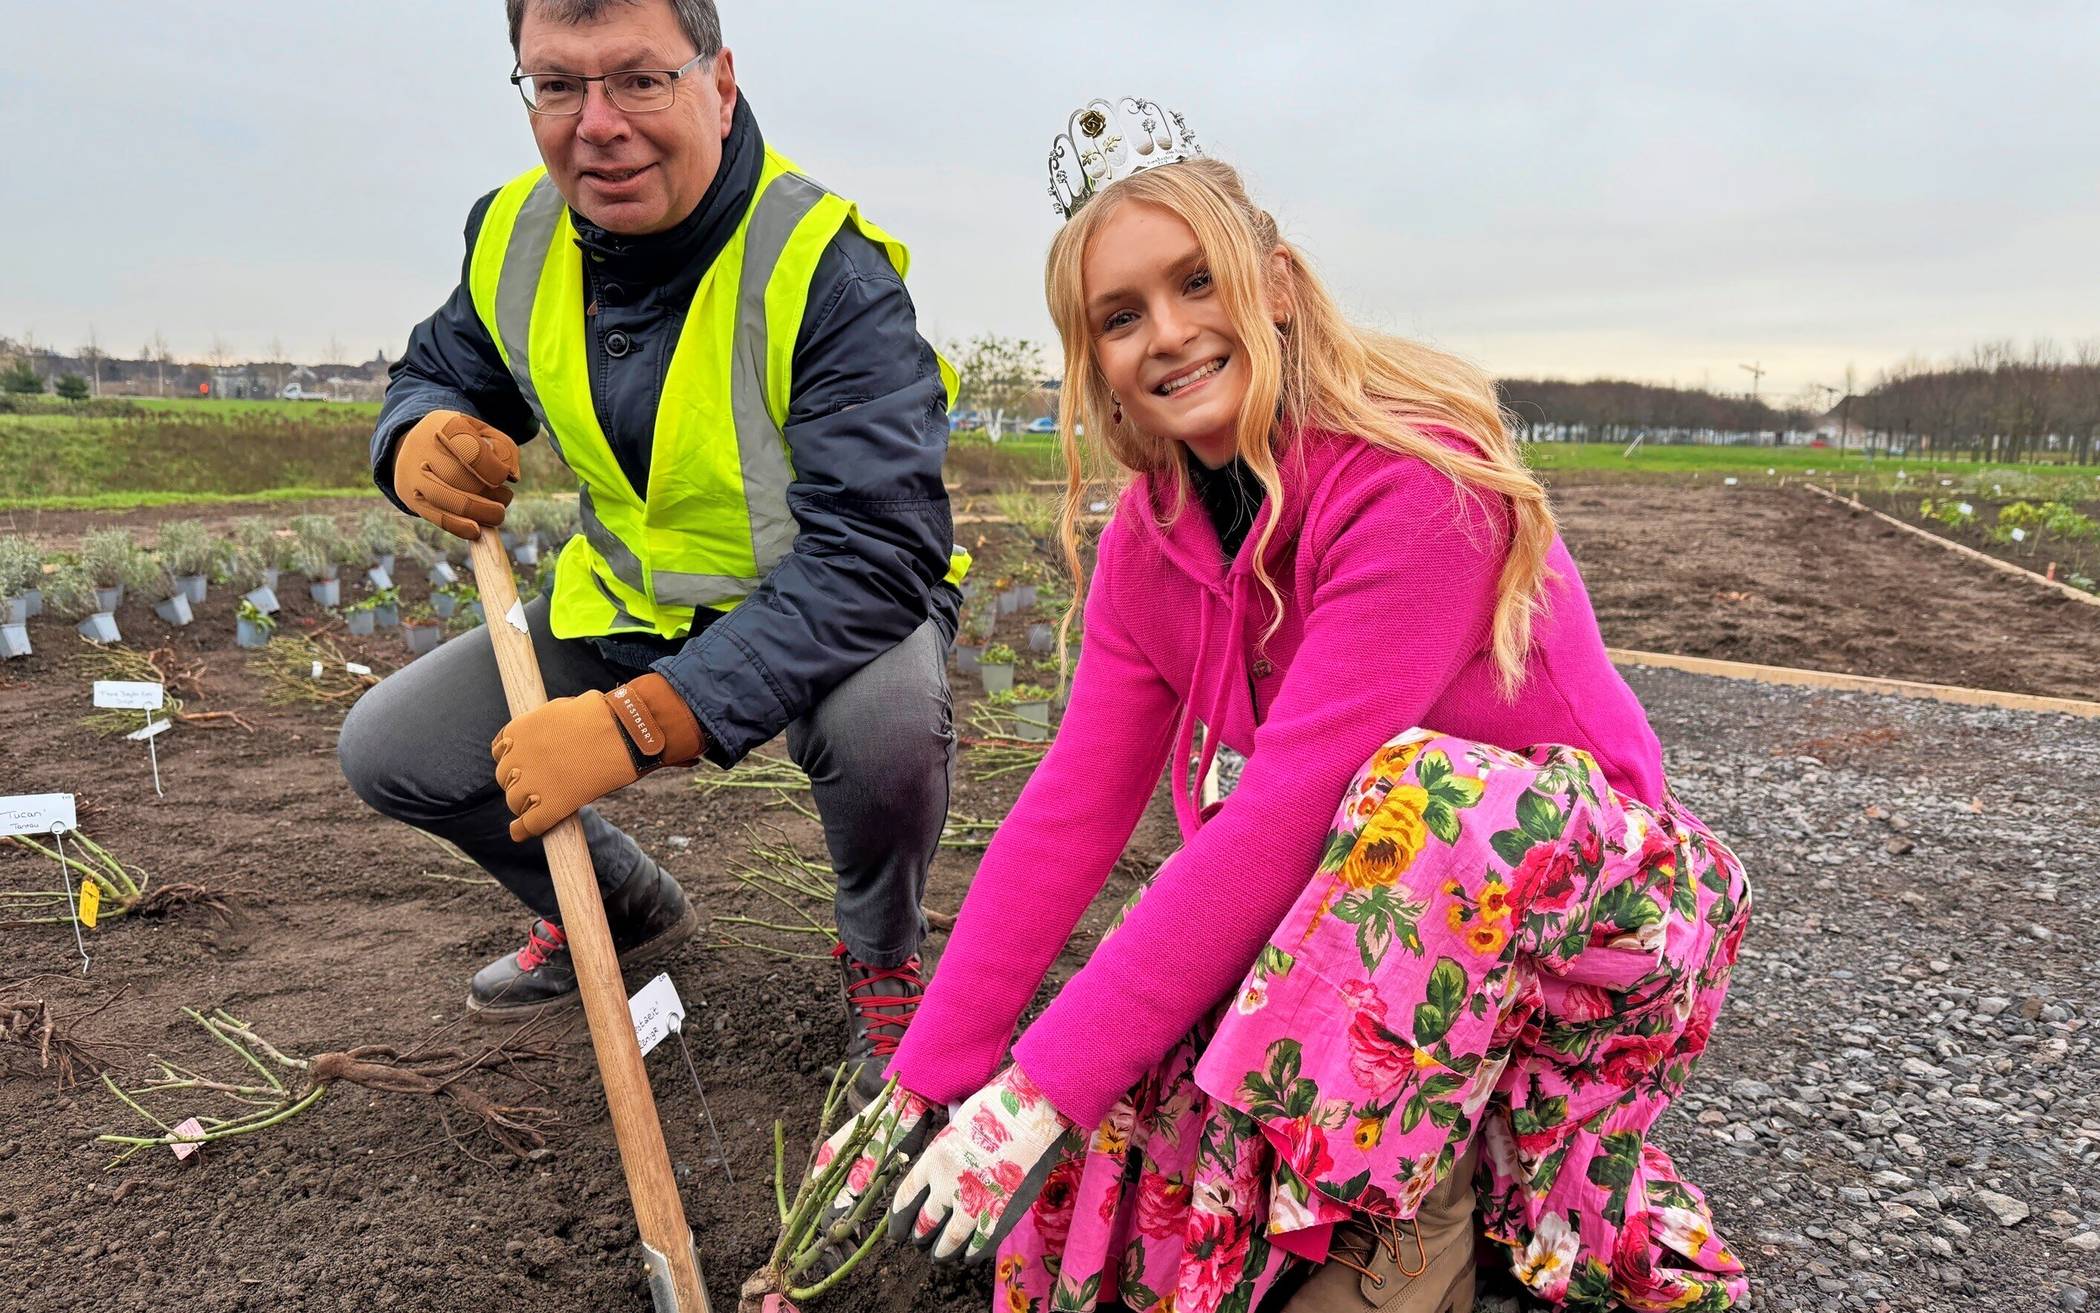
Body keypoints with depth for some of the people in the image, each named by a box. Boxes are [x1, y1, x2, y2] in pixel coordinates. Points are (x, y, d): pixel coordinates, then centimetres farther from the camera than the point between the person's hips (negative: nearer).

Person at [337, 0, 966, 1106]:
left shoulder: (826, 268, -28)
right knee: (389, 752, -1)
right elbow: (441, 373, 12)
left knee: (882, 722, -38)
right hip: (631, 608, 6)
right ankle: (622, 912, 27)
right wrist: (419, 441, -16)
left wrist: (639, 722, -42)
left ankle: (883, 963, -2)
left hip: (831, 612, -5)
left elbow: (874, 552, -37)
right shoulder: (515, 237, -8)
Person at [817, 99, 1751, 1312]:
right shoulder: (1151, 538, -4)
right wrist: (924, 1083, -12)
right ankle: (1450, 1142, 6)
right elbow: (1070, 810, -8)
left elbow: (1286, 812, -32)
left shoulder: (1418, 478, -26)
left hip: (1586, 909, -5)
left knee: (1438, 790, -38)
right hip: (1359, 923, 5)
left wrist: (1042, 1088, -30)